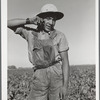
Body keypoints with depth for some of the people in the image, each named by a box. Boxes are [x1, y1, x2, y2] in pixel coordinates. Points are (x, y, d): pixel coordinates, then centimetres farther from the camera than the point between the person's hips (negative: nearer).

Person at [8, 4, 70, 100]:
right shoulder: (31, 33, 9)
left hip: (57, 74, -1)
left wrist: (65, 86, -10)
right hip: (40, 76, 2)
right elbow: (9, 23, 7)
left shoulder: (60, 36, 2)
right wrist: (29, 21, -4)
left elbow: (65, 61, -2)